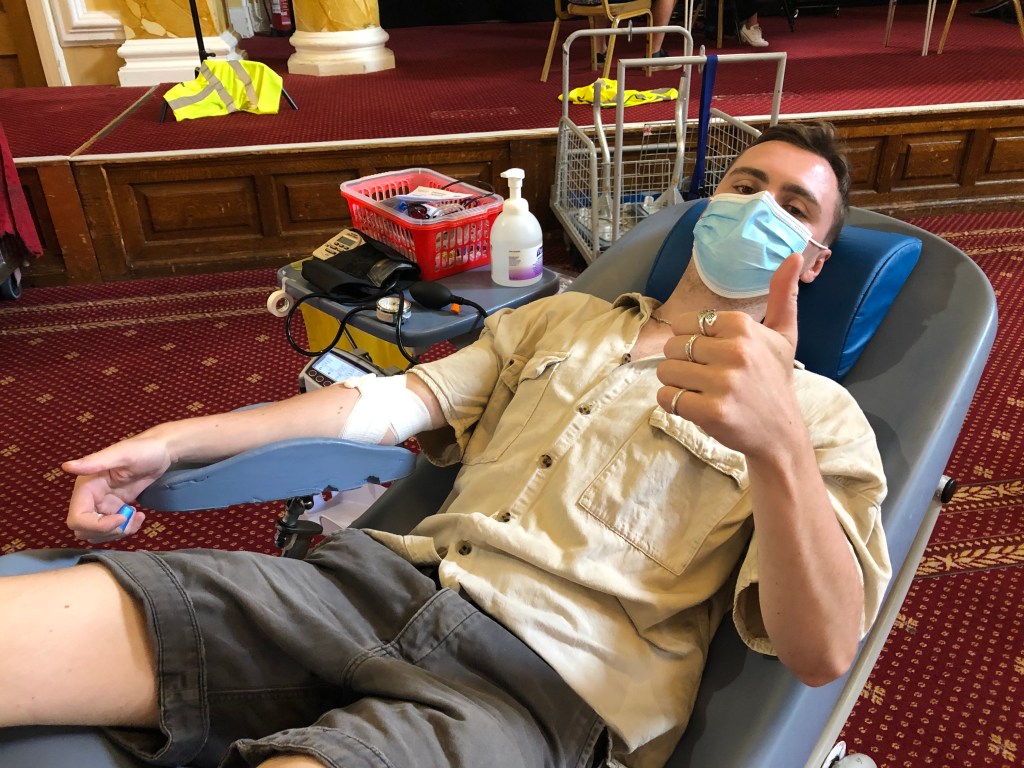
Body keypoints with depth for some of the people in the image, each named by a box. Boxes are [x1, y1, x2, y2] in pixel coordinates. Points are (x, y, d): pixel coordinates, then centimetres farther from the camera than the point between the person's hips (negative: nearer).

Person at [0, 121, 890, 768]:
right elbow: (397, 401, 16)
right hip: (394, 577, 4)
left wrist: (778, 446, -27)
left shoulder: (818, 412, 8)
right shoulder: (563, 317, 22)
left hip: (547, 679, -3)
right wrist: (177, 439, 9)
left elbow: (822, 650, -6)